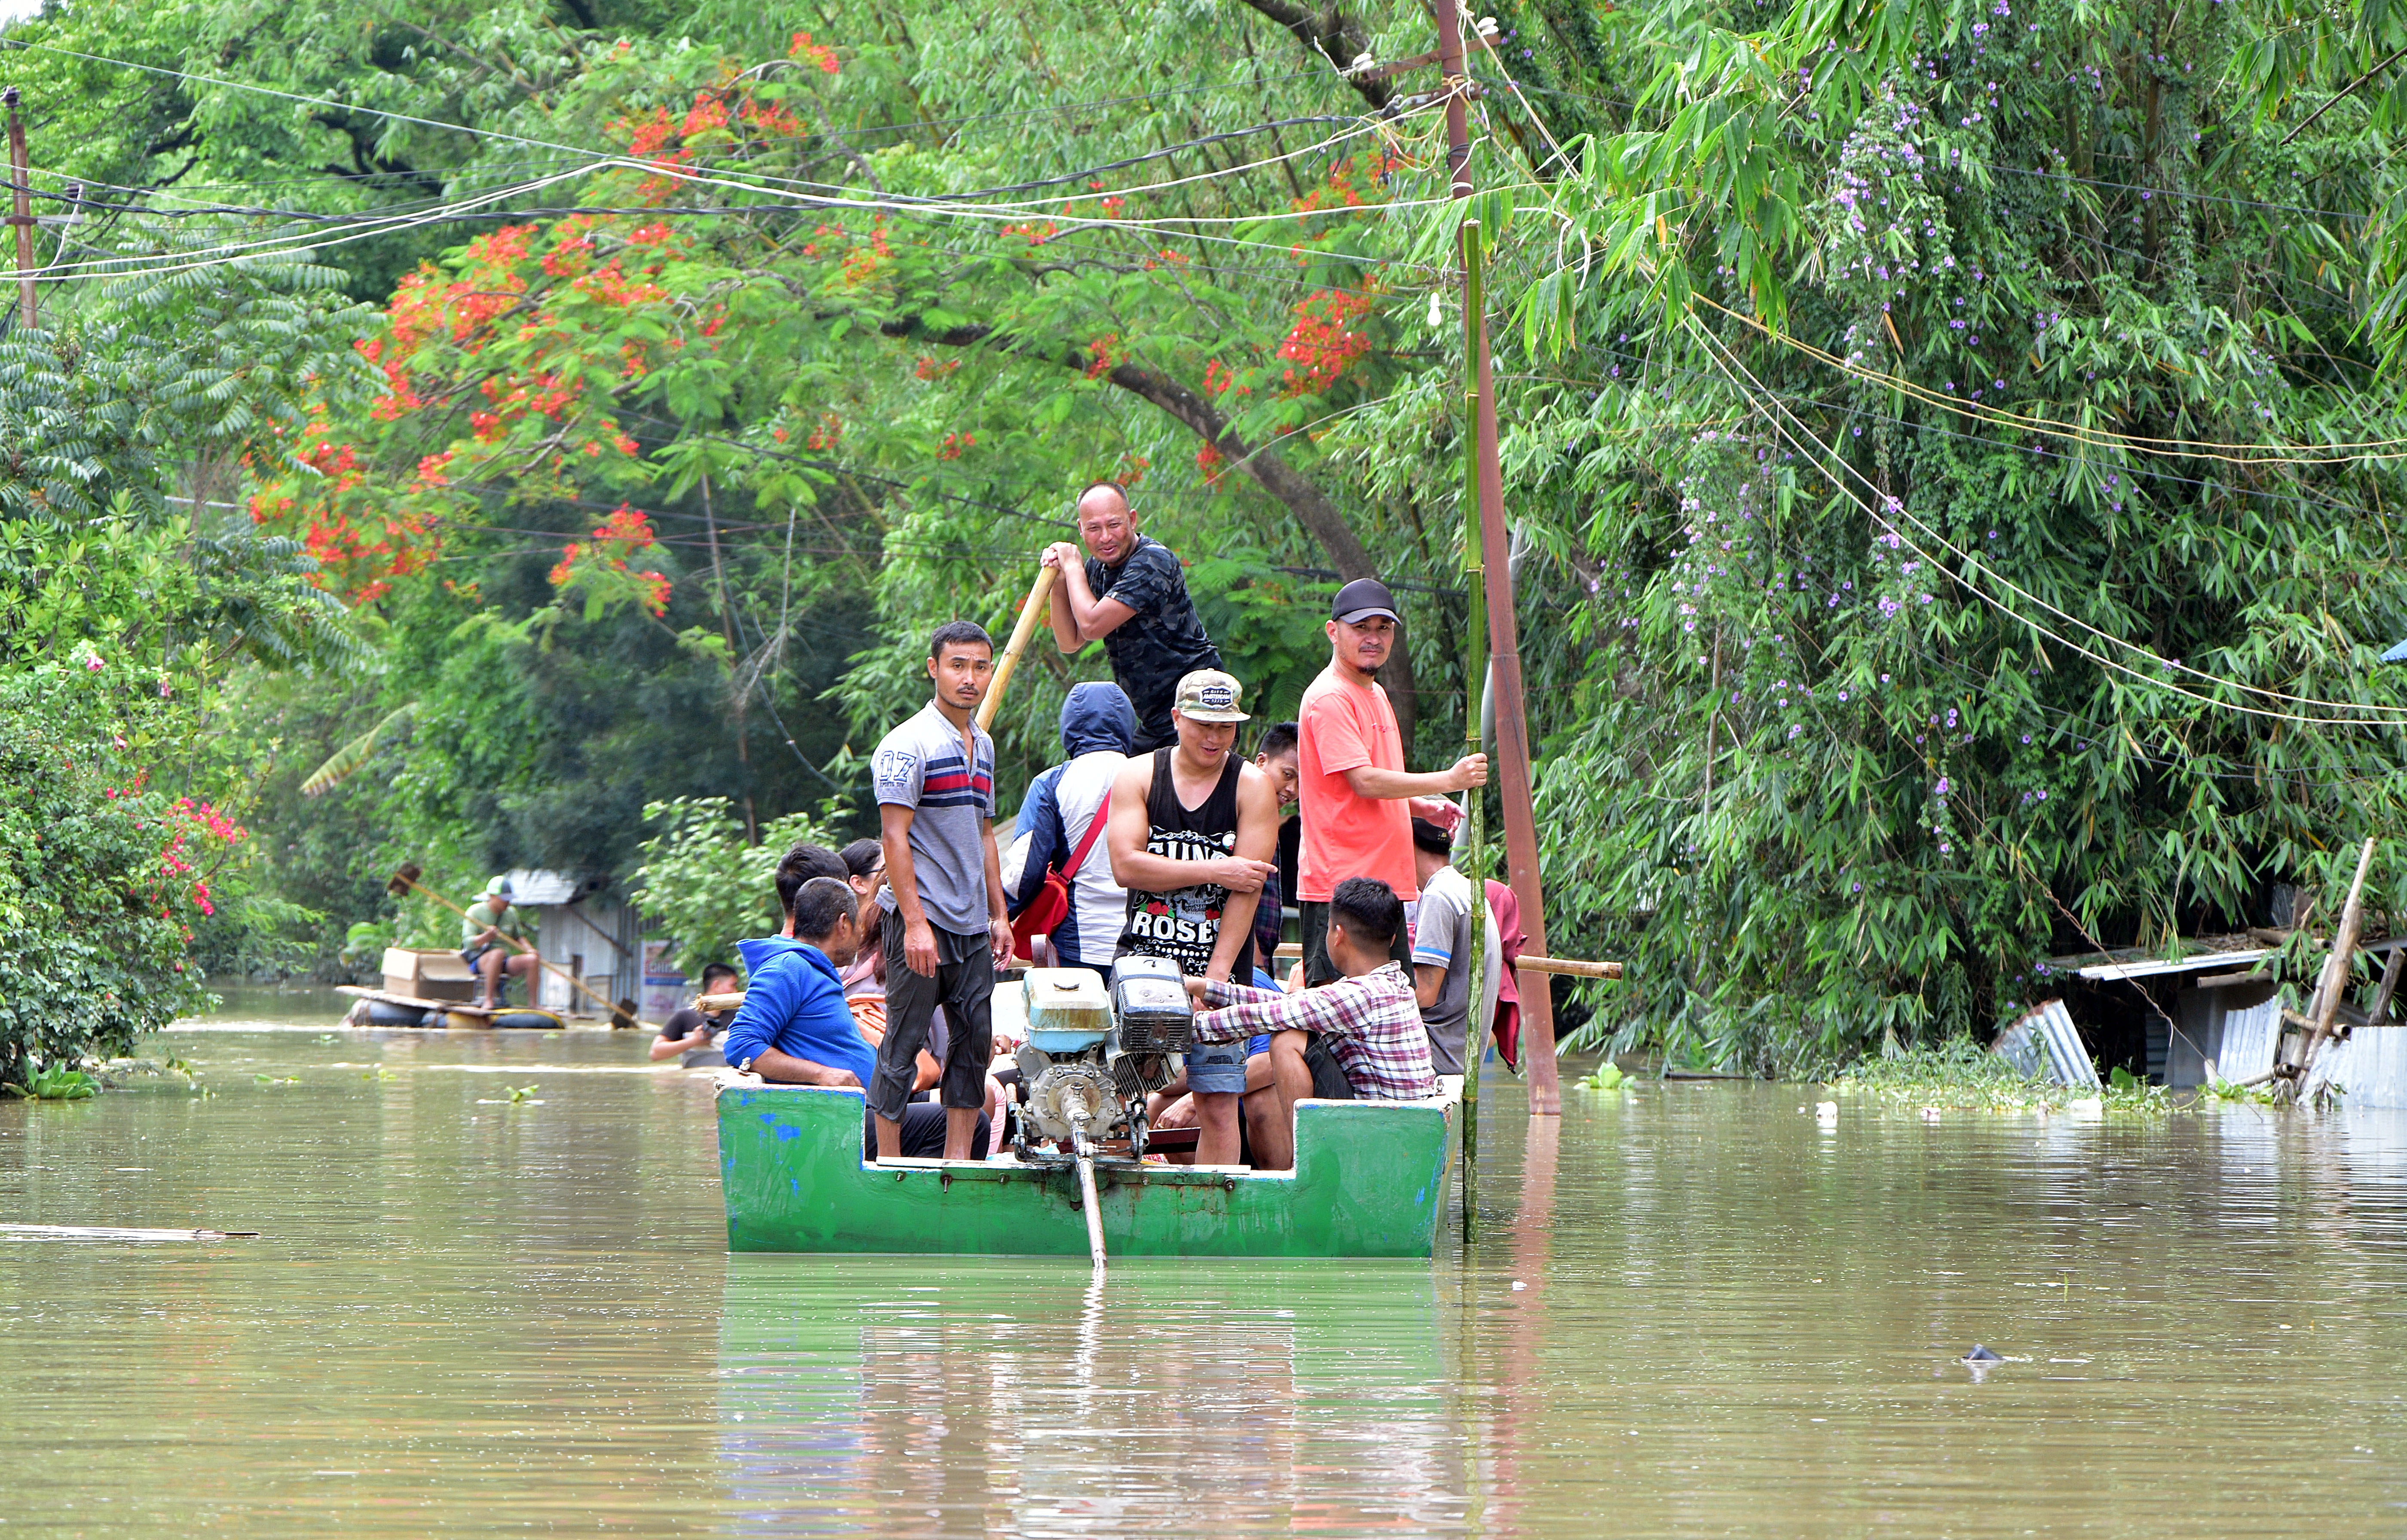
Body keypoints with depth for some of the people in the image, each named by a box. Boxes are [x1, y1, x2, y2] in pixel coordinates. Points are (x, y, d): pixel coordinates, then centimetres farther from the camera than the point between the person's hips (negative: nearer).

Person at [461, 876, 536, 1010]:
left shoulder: (510, 914, 12)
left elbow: (518, 937, 25)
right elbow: (468, 942, -14)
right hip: (479, 961, -5)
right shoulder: (475, 912, -5)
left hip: (505, 964, 5)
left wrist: (528, 949, 5)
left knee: (531, 959, -20)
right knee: (498, 953, -39)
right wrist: (486, 937, -33)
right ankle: (489, 1000, -42)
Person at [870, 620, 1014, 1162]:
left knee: (975, 1041, 6)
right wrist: (915, 922, -21)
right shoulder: (909, 744, -9)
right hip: (922, 919, -8)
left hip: (972, 926, 8)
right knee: (904, 1042, -4)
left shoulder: (984, 746, 15)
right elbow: (895, 836, -15)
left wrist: (999, 915, 17)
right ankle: (888, 1165, -1)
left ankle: (958, 1159, 10)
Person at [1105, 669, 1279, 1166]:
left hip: (1220, 964, -1)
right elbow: (1126, 865, -6)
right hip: (1143, 959, 1)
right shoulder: (1138, 776, 6)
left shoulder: (1252, 787, 2)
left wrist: (1216, 975, -14)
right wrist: (1213, 871, -11)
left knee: (1218, 1106, -4)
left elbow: (1247, 889, -6)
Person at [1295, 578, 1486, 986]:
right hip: (1339, 883, -10)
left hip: (1387, 881, 10)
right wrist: (1449, 780, -18)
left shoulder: (1375, 693, 20)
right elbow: (1364, 781, -20)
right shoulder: (1330, 699, -11)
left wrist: (1423, 806, 12)